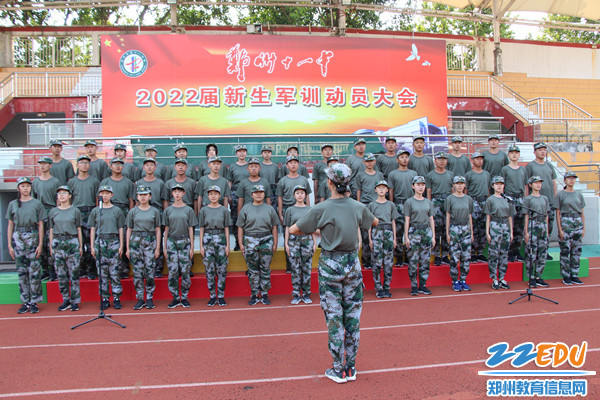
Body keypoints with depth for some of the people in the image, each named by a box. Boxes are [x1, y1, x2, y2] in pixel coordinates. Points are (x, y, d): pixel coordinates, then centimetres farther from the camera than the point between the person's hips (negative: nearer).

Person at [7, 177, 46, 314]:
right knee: (21, 271, 4)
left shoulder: (37, 203, 4)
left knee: (34, 271, -3)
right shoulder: (13, 204, 11)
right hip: (17, 238, 2)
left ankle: (34, 302, 5)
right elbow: (10, 225, 11)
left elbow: (41, 225, 2)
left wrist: (40, 244, -5)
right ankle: (25, 302, 12)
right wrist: (9, 245, 4)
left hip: (33, 237, -2)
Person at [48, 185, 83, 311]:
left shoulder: (75, 211, 5)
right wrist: (51, 246, 7)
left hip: (72, 242, -2)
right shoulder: (53, 212, 10)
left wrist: (80, 246, 3)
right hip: (57, 243, 2)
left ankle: (75, 301, 4)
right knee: (60, 274, 3)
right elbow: (51, 230, 12)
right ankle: (66, 300, 13)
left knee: (74, 273, -2)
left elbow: (79, 229, 6)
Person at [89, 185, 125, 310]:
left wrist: (121, 245, 2)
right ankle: (105, 298, 9)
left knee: (115, 272, -2)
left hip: (114, 241, -1)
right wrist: (92, 246, 4)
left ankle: (116, 298, 4)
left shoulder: (117, 210, 8)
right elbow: (92, 229, 11)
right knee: (102, 272, 2)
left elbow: (120, 229, 8)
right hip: (99, 242, 1)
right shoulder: (95, 211, 11)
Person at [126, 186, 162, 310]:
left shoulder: (155, 211, 7)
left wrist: (158, 248, 1)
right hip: (136, 241, 1)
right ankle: (140, 299, 9)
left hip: (150, 241, -1)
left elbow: (158, 230, 6)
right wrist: (128, 248, 4)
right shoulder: (133, 211, 9)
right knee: (137, 271, 1)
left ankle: (150, 299, 7)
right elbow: (129, 230, 10)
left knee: (150, 271, -3)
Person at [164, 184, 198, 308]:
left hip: (184, 242, -1)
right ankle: (175, 298, 10)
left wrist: (192, 247, 0)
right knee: (172, 271, 0)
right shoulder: (168, 210, 9)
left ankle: (184, 298, 9)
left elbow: (191, 229, 4)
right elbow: (166, 229, 10)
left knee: (185, 271, -2)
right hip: (171, 241, 1)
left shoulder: (188, 210, 5)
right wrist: (165, 246, 5)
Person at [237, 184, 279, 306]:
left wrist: (275, 243, 4)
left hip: (266, 241, 0)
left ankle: (264, 294, 13)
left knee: (265, 269, 3)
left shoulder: (269, 209, 10)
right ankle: (254, 295, 13)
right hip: (250, 241, 0)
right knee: (253, 270, 4)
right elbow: (240, 228, 6)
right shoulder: (246, 209, 8)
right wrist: (241, 244, -1)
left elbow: (274, 227, 10)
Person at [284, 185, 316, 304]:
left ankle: (306, 294, 11)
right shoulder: (290, 210, 7)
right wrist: (286, 243, 1)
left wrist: (315, 243, 5)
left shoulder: (310, 209, 9)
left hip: (307, 240, 1)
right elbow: (287, 228, 7)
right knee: (295, 269, 1)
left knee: (307, 268, 2)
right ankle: (296, 294, 9)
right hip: (294, 240, -1)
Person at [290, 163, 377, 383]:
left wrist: (314, 231, 8)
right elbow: (375, 222, 19)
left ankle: (339, 370, 14)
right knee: (353, 315, 11)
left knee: (334, 317, 5)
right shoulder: (358, 207, -2)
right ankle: (351, 367, 21)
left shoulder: (321, 209, -13)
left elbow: (293, 229, -8)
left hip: (330, 265, -3)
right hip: (352, 264, 3)